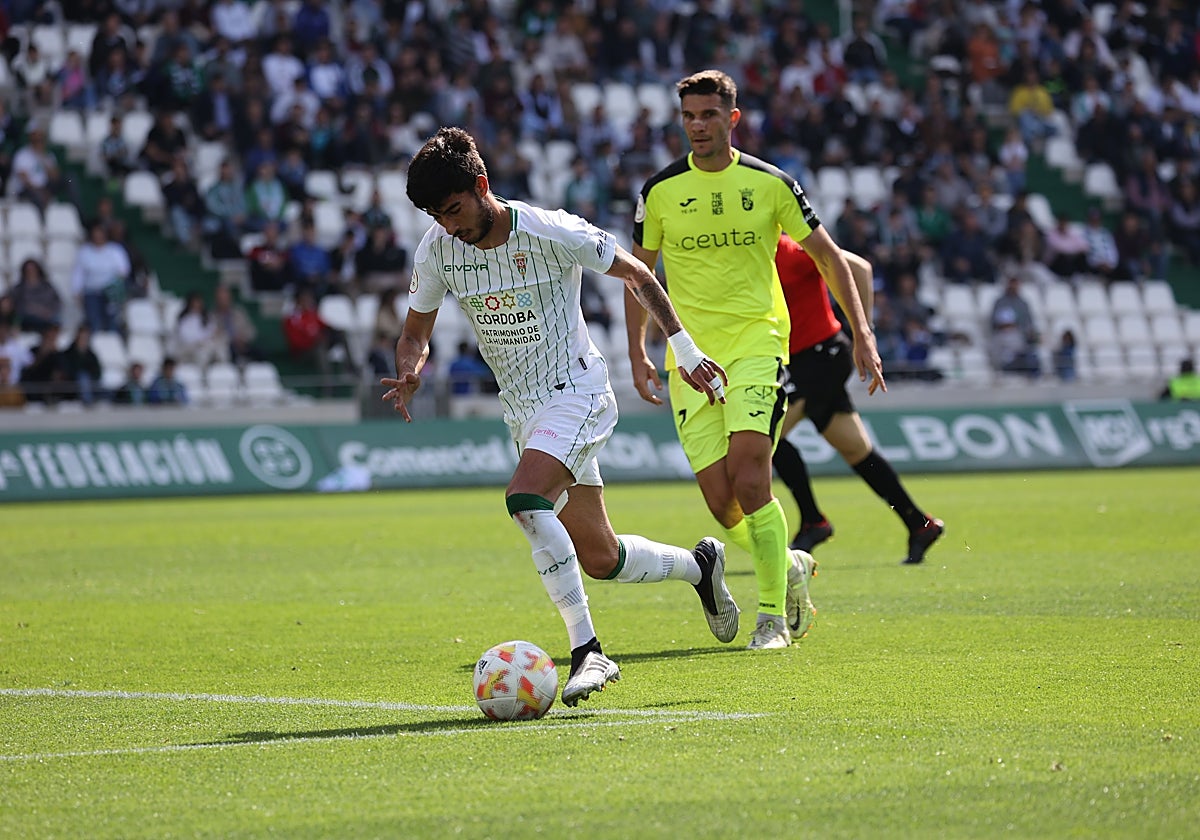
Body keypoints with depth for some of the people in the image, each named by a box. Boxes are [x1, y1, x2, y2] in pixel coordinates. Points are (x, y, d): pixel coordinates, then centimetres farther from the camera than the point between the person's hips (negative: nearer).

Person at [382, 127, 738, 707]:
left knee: (524, 500, -32)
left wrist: (683, 346, -4)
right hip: (522, 411, 6)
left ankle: (587, 650, -28)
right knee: (599, 560, 8)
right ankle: (700, 564, 37)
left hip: (576, 393, -6)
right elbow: (416, 331, 8)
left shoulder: (551, 233, -18)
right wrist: (408, 374, -14)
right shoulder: (437, 250, -4)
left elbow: (636, 274, -4)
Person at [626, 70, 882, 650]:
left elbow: (827, 255, 9)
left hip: (757, 342, -2)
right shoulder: (660, 191, 3)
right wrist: (637, 353, 4)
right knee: (720, 501, -4)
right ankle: (789, 567, 25)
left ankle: (774, 615, -8)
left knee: (749, 480, -20)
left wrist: (861, 333, 4)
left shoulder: (770, 183, 1)